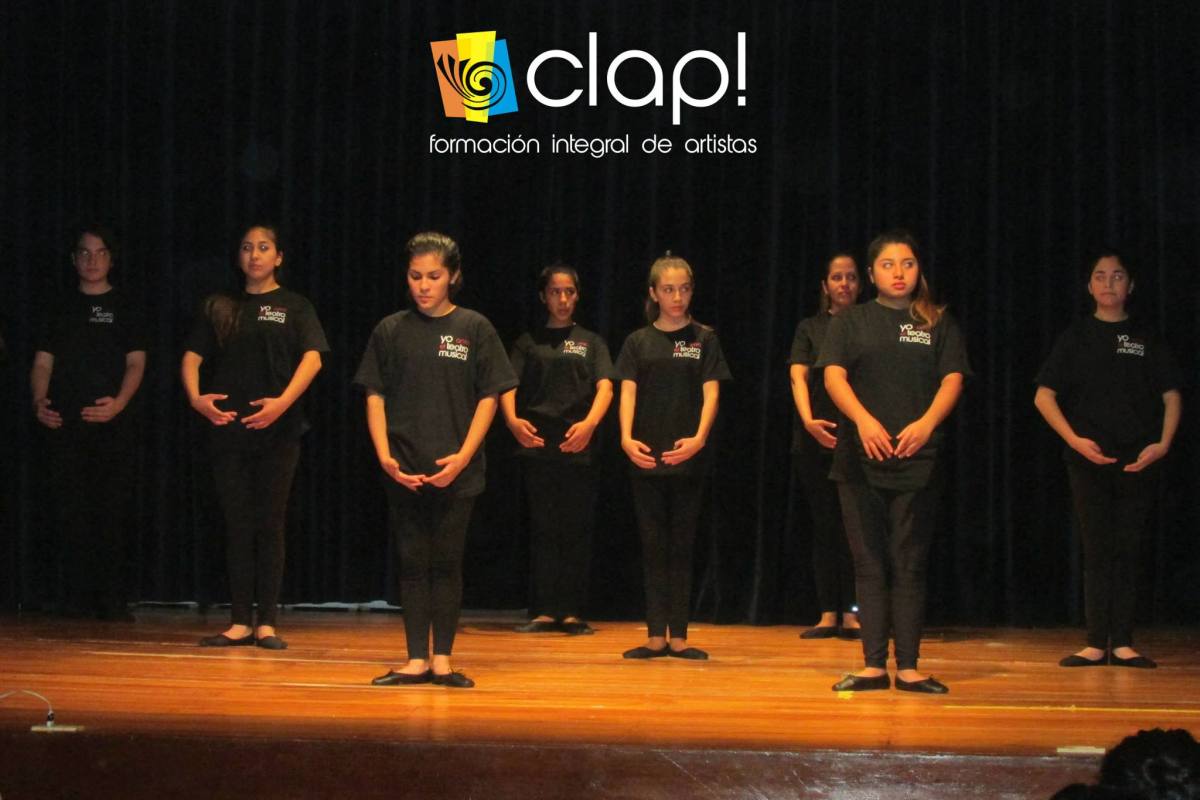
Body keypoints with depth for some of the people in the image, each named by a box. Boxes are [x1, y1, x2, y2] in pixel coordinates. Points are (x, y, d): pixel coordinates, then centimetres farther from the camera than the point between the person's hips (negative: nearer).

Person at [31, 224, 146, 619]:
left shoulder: (124, 307, 11)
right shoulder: (61, 308, 17)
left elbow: (136, 363, 2)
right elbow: (43, 363, 11)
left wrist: (119, 403, -16)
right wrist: (39, 401, -8)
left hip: (113, 424, -2)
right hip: (64, 424, 2)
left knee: (111, 511, -5)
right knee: (68, 511, -3)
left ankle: (112, 599, -2)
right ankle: (76, 595, 1)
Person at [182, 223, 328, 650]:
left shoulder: (293, 306, 4)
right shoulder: (221, 307, 11)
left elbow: (313, 358, -9)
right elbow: (192, 356, 5)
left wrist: (284, 401, -24)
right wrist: (195, 397, -14)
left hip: (276, 431, -2)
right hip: (228, 429, 2)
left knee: (270, 525, 1)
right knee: (237, 526, 4)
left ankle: (267, 623, 5)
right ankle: (240, 622, 8)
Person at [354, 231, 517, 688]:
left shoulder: (475, 329, 1)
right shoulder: (390, 330, 5)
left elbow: (488, 398, 0)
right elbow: (375, 397, 5)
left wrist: (463, 456, -10)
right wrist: (384, 456, -8)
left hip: (456, 472, -1)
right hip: (403, 471, 1)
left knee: (446, 564, 3)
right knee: (412, 563, 5)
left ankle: (442, 660, 9)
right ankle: (416, 660, 9)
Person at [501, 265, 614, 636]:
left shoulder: (590, 342, 12)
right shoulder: (528, 342, 12)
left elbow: (605, 387, -3)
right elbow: (508, 386, -1)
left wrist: (589, 423, -23)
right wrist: (513, 420, -23)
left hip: (578, 448, 0)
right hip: (536, 447, 0)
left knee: (576, 531, 0)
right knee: (543, 530, 1)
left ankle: (571, 612, 4)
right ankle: (545, 611, 3)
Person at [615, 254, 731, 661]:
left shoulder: (704, 339, 4)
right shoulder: (639, 341, 7)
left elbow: (711, 393, -4)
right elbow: (627, 392, -2)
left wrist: (699, 438, -21)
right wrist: (626, 437, -20)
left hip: (688, 457, -1)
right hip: (646, 457, 1)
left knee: (681, 546, 3)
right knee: (653, 546, 4)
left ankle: (678, 636, 6)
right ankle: (655, 635, 6)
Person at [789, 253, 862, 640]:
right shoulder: (810, 329, 10)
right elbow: (798, 377, -2)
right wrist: (808, 420, -21)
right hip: (816, 441, 1)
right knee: (824, 526, 3)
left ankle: (850, 613, 1)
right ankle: (828, 615, 6)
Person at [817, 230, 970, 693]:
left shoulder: (938, 323, 11)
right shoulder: (851, 322, 10)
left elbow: (952, 380, 1)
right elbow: (833, 376, -3)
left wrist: (927, 423, -19)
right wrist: (863, 420, -22)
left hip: (916, 459, 0)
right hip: (860, 459, 0)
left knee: (909, 566, 0)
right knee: (869, 564, 3)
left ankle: (908, 667, 2)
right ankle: (873, 666, 5)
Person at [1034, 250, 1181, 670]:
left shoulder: (1147, 339, 9)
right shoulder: (1076, 337, 7)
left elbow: (1171, 396, 8)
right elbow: (1044, 396, 2)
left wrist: (1163, 443, -8)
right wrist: (1075, 439, -10)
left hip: (1138, 460, 1)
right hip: (1089, 458, -1)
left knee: (1127, 551, 1)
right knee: (1097, 550, -1)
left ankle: (1122, 643, 4)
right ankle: (1097, 643, 0)